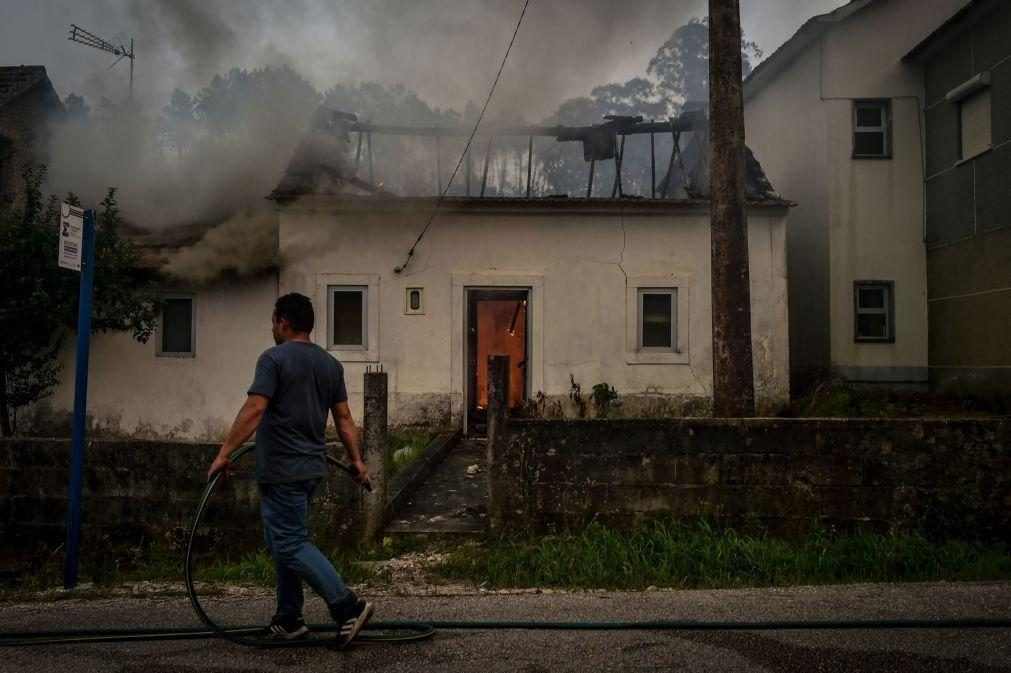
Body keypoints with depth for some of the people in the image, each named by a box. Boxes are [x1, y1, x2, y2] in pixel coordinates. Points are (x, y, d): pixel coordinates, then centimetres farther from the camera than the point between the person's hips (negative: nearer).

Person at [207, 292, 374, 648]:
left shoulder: (274, 359, -12)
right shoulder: (330, 364, 11)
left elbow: (254, 411, -21)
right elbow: (344, 419, 12)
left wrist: (224, 454, -17)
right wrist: (356, 461, 17)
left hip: (281, 472, -9)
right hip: (311, 468, 9)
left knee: (290, 545, -5)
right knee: (283, 541, 18)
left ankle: (347, 606, -12)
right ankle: (288, 619, 22)